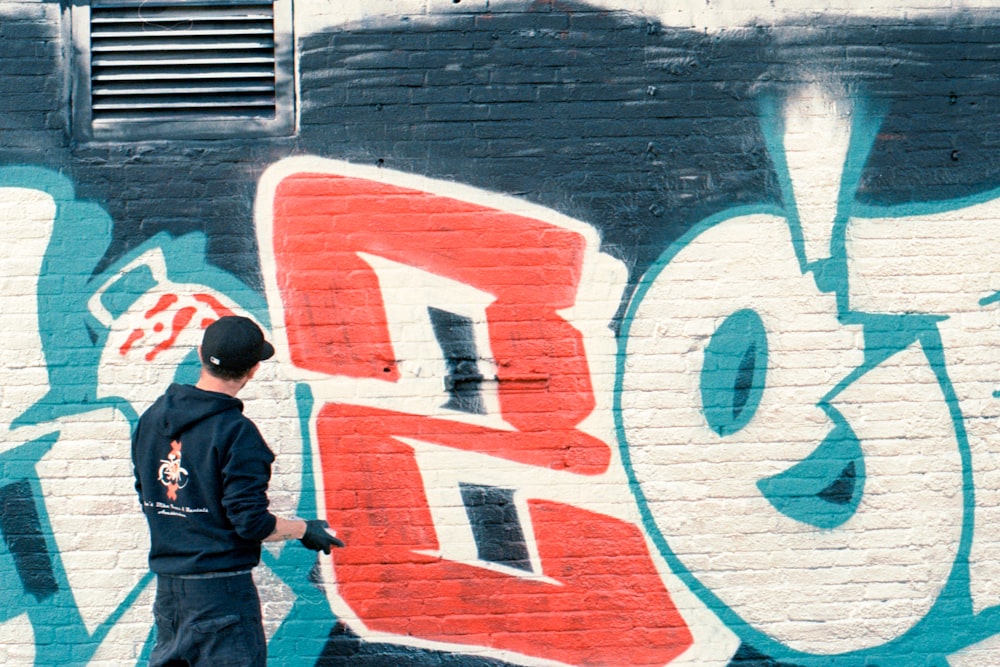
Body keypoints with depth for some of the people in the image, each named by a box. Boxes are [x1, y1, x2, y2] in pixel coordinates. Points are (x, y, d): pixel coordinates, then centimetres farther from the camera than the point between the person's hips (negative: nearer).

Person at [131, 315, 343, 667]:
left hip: (166, 584, 7)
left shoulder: (150, 418, 5)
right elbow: (251, 523, -17)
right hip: (222, 591, -7)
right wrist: (304, 529, -1)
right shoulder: (236, 432, -17)